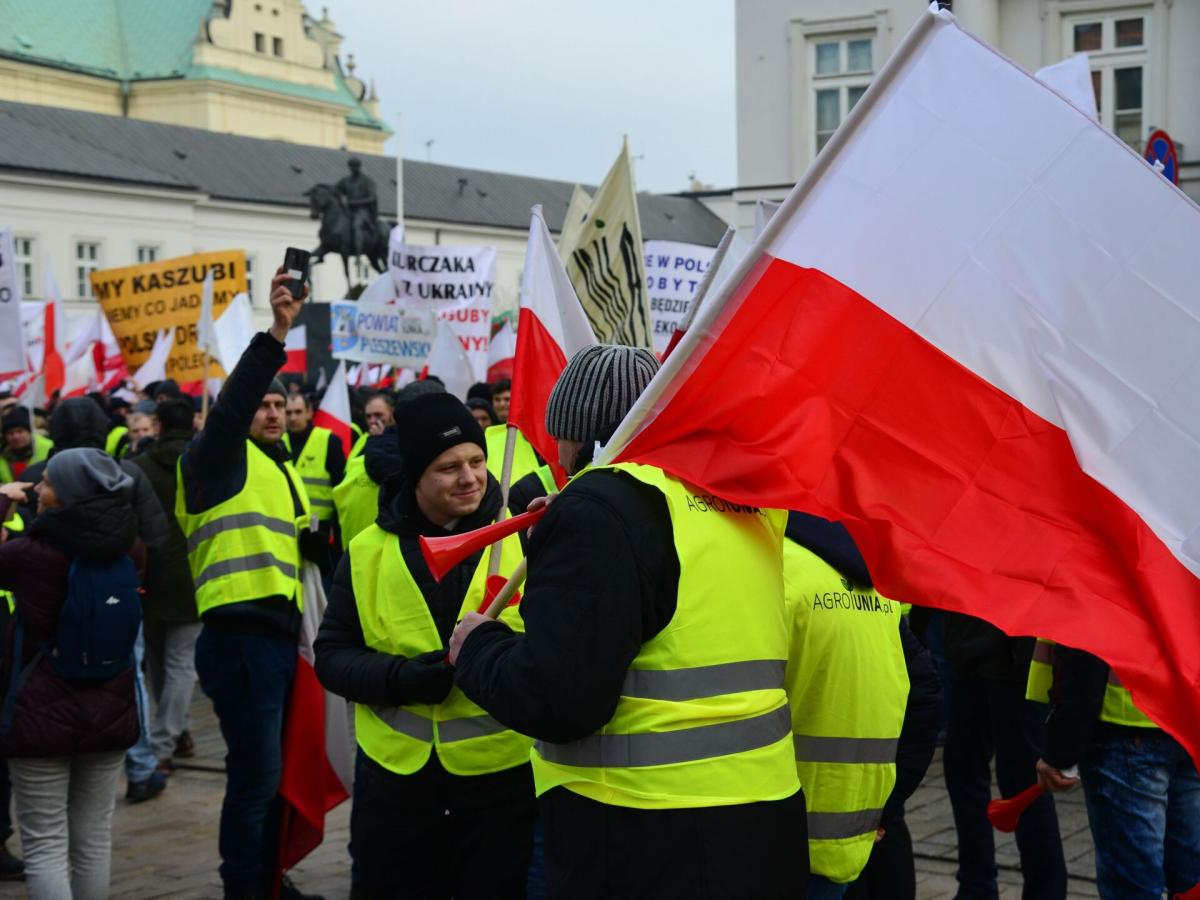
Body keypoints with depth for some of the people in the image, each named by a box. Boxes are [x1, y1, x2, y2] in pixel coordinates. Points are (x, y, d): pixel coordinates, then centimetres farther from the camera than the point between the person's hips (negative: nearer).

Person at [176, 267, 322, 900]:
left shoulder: (281, 467, 22)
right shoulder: (221, 456, -4)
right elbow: (230, 407, -25)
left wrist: (320, 540, 9)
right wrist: (276, 334, -35)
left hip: (280, 633, 9)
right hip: (240, 636, -9)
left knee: (270, 771, 17)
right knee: (256, 773, -7)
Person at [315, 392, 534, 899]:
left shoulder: (524, 536, -5)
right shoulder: (368, 552, 2)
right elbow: (332, 655, 4)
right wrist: (401, 678, -15)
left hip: (504, 780, -2)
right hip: (393, 780, 2)